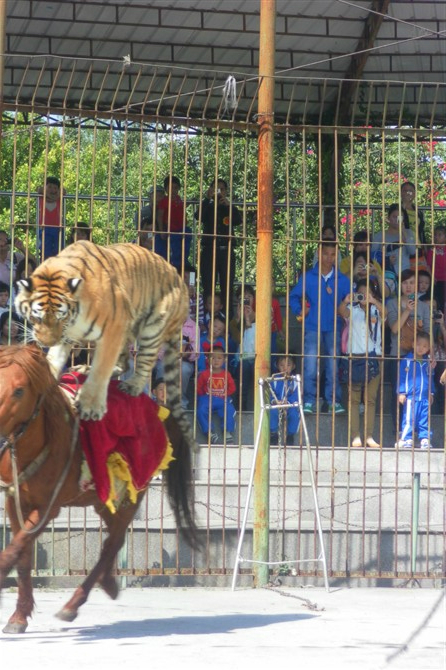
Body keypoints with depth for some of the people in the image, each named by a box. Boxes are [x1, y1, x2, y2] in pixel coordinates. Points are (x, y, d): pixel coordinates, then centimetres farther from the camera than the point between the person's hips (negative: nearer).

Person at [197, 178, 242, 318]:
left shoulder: (229, 209, 12)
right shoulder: (208, 208, 10)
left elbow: (238, 221, -8)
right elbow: (199, 216, -12)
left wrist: (229, 205, -21)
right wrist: (208, 198, -23)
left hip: (226, 253, 1)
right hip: (209, 252, -1)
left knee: (227, 288, -2)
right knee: (208, 288, -4)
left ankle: (228, 318, -3)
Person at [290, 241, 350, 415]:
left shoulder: (342, 280, 6)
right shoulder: (308, 277, 4)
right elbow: (294, 296, 8)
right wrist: (299, 310, -6)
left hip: (334, 328, 1)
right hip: (313, 327, -1)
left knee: (333, 366, 0)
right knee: (310, 365, -7)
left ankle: (334, 401, 4)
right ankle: (309, 401, -3)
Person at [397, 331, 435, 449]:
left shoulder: (428, 363, 13)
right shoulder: (407, 360, -2)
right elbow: (402, 377, -2)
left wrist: (431, 393, 25)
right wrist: (401, 392, -6)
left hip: (425, 398, 5)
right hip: (411, 398, -5)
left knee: (425, 421, 6)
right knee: (409, 420, -7)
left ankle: (425, 439, 10)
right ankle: (406, 440, -4)